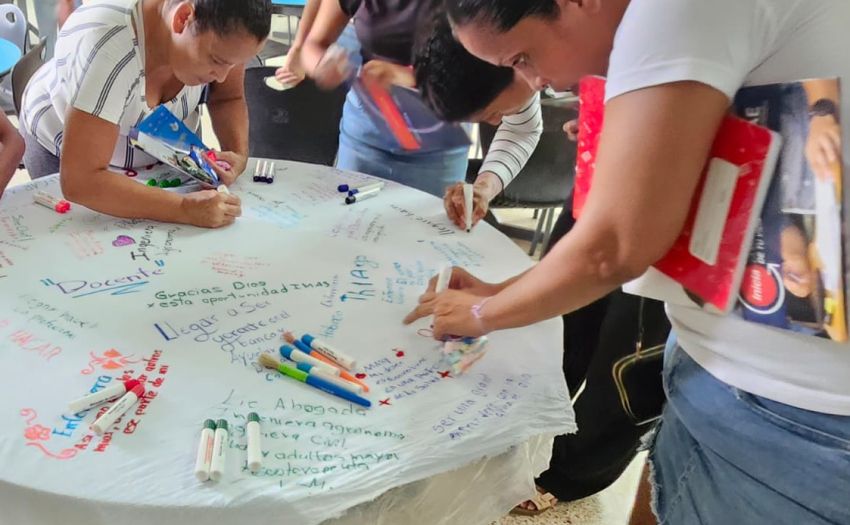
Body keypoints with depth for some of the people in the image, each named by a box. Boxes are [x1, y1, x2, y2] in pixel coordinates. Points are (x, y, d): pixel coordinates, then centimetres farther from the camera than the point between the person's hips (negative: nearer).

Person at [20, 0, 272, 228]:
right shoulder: (109, 49, -42)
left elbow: (228, 98, -10)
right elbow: (79, 182, -44)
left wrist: (238, 153, -30)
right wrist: (184, 209, -52)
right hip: (64, 152, -4)